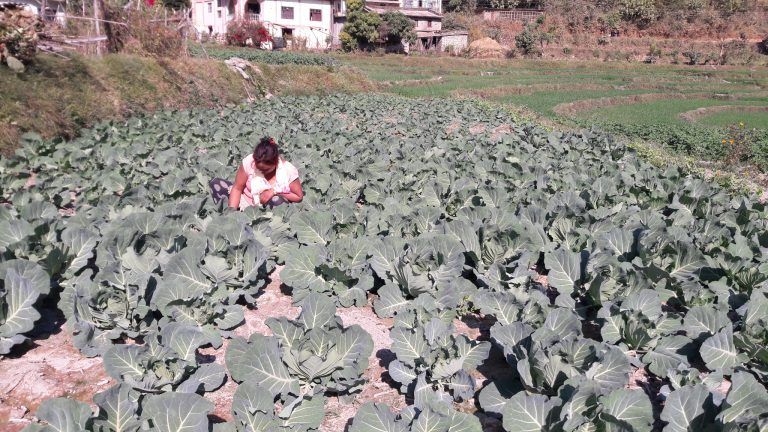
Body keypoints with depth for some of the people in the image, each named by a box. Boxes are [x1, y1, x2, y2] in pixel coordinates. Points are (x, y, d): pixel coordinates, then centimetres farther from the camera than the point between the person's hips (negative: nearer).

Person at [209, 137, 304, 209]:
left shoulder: (288, 171, -21)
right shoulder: (249, 162, -19)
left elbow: (299, 196, -12)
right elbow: (237, 188, -12)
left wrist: (274, 191, -24)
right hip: (247, 201, 3)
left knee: (277, 201, -38)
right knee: (215, 183, -12)